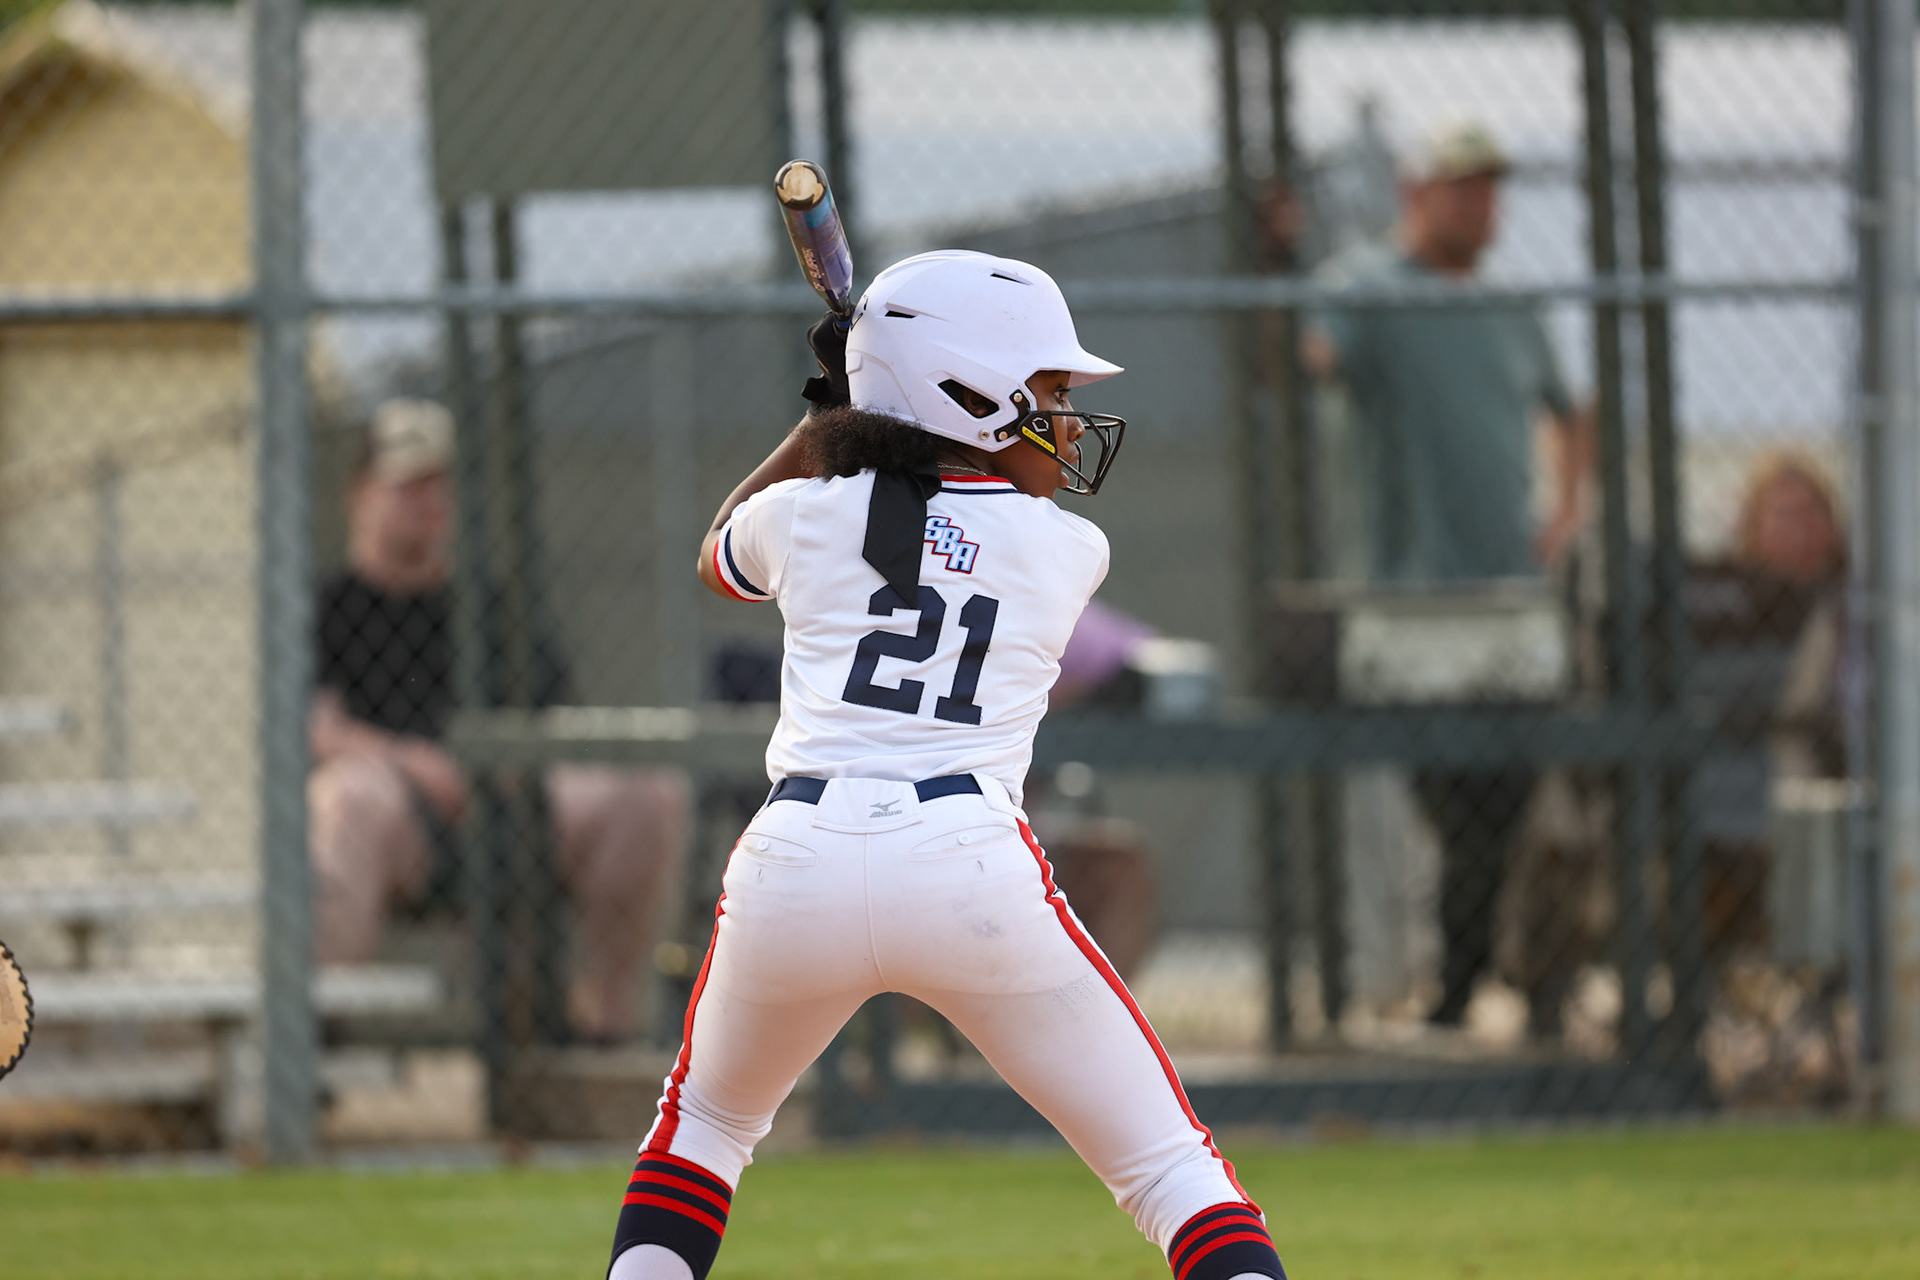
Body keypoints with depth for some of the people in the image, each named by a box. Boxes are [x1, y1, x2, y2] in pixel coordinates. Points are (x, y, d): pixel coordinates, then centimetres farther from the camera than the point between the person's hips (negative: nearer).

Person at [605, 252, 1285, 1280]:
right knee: (1172, 1169, 3)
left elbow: (717, 560, 39)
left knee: (703, 1125, 30)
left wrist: (824, 425, 45)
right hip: (970, 867, -2)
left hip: (795, 861, 2)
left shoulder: (805, 512, 14)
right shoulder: (1073, 551, 11)